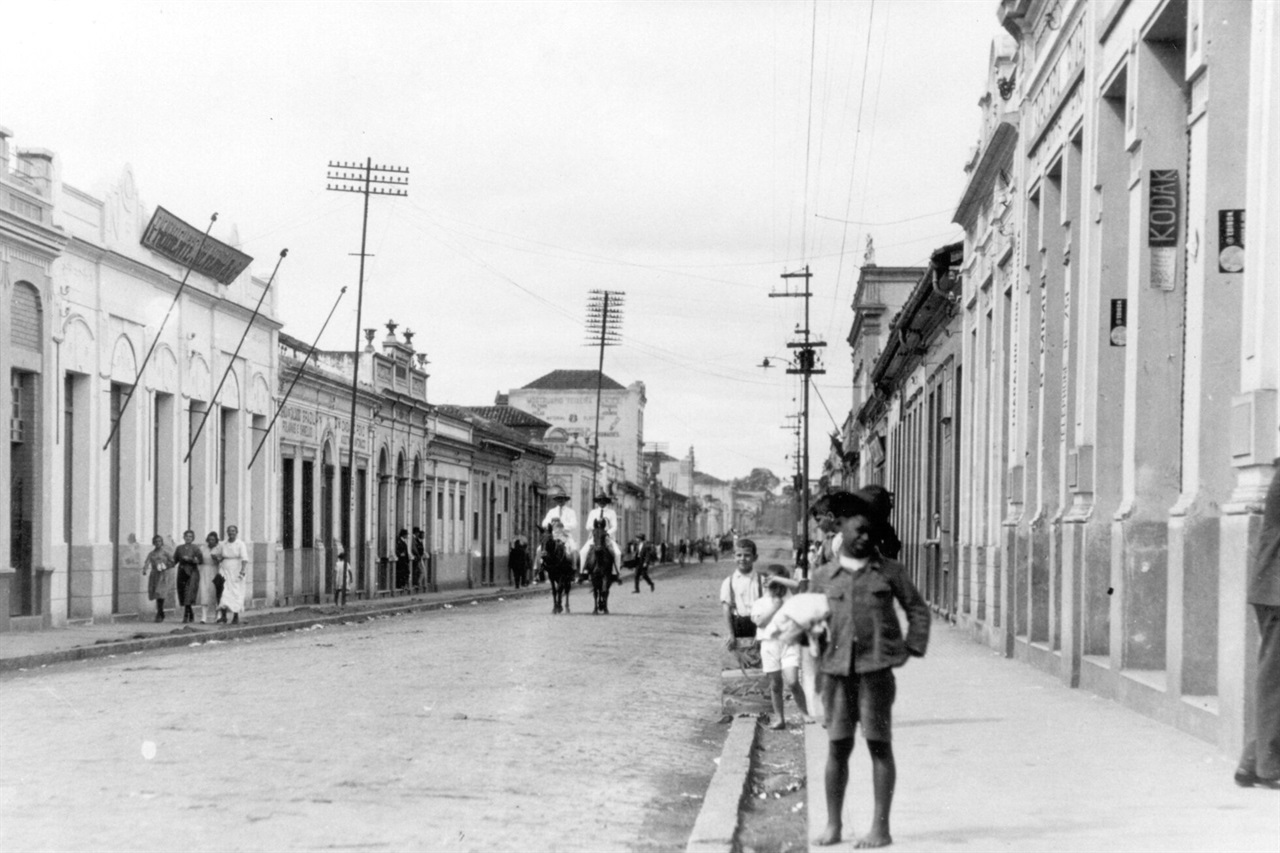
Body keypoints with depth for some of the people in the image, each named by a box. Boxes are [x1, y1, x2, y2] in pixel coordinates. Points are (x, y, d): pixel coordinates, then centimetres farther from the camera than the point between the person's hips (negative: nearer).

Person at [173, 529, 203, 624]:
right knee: (182, 595, 5)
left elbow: (200, 560, -5)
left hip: (192, 573, -4)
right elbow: (174, 560, 14)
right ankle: (191, 615, 22)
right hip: (182, 573, 4)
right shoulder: (179, 548, 11)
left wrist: (190, 559, -14)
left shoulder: (195, 548, 0)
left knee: (189, 595, -15)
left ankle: (186, 616, -18)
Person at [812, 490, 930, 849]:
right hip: (836, 668, 2)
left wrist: (912, 647, 2)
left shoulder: (889, 571, 5)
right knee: (838, 746, 5)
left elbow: (918, 609, 10)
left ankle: (880, 827, 4)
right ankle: (832, 825, 14)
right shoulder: (824, 576, 10)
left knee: (879, 744, 0)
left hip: (876, 667, -2)